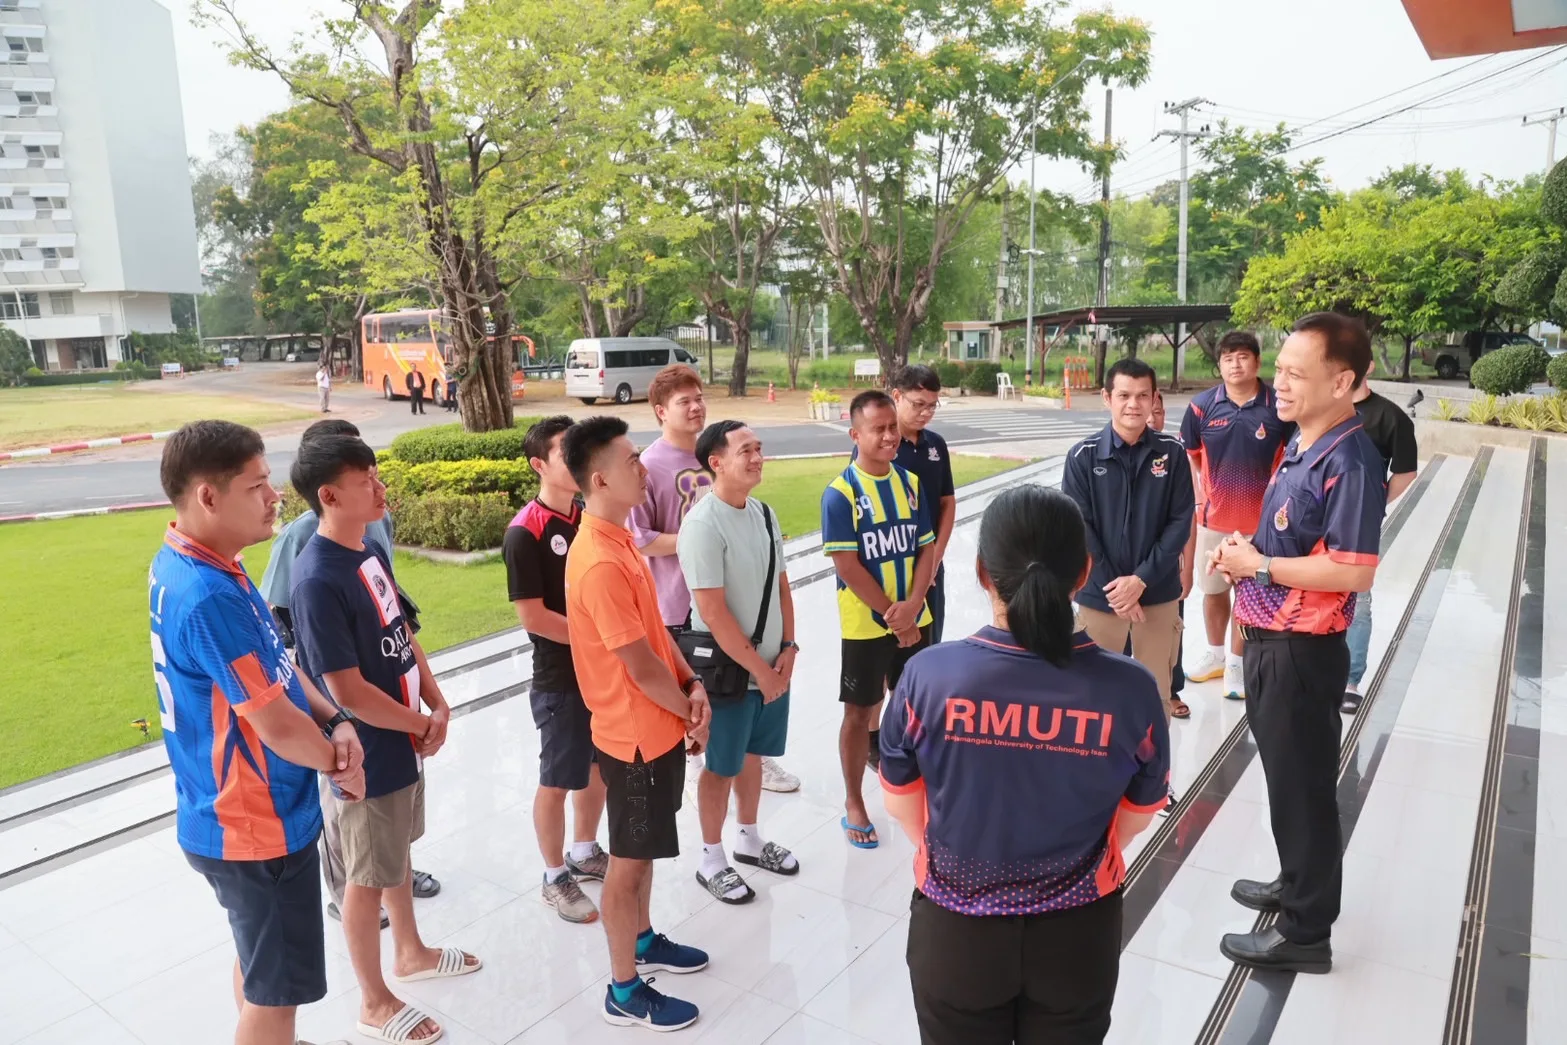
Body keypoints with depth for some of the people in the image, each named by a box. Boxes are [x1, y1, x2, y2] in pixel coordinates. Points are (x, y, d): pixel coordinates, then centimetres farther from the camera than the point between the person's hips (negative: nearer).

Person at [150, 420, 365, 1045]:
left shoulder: (186, 565, 1)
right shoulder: (208, 596, -31)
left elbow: (274, 665, 7)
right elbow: (278, 726, -26)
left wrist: (334, 722, -8)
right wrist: (338, 762, -7)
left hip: (238, 816, 10)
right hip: (257, 828, -10)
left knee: (257, 960, 28)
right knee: (276, 990, 9)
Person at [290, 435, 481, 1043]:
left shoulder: (371, 554, 1)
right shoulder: (318, 580, -26)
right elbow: (348, 692, -25)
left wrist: (437, 706, -3)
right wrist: (423, 725, -12)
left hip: (402, 741, 8)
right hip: (369, 754, -8)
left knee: (398, 853, 25)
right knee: (368, 875, 10)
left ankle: (410, 953, 47)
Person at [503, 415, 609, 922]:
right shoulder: (525, 533, -18)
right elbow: (532, 616, -19)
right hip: (561, 679, -7)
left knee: (600, 767, 19)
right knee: (558, 780, 8)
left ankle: (585, 853, 40)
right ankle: (556, 878, 26)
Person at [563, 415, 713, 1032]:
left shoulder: (618, 538, 4)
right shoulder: (600, 564, -28)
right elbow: (640, 664, -24)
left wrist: (692, 686, -2)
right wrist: (689, 711, -8)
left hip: (658, 725, 9)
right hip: (636, 735, -9)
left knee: (644, 851, 25)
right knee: (630, 860, 7)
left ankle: (644, 942, 45)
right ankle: (624, 991, 25)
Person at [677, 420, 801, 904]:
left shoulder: (763, 513, 3)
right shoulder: (703, 524, -22)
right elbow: (713, 612, -23)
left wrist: (787, 648, 0)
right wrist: (759, 669, -17)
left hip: (773, 665, 7)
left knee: (753, 755, 22)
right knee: (722, 766, 9)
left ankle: (748, 840, 41)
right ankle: (711, 859, 28)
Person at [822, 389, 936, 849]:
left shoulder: (911, 483, 3)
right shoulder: (840, 493, -14)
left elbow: (926, 549, 1)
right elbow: (847, 565, -17)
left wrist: (911, 607, -13)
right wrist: (892, 615, -15)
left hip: (915, 620, 5)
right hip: (866, 625, -5)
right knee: (860, 711, 7)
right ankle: (854, 804, 22)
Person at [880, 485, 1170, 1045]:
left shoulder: (928, 674, -22)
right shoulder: (1130, 688, -20)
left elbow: (899, 796, -6)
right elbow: (1141, 810, -2)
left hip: (953, 930, 0)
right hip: (1077, 933, 1)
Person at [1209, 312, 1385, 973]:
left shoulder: (1349, 461, -21)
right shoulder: (1300, 448, 8)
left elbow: (1354, 572, -27)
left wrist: (1257, 565, -19)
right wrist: (1241, 552, 2)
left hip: (1303, 651, -9)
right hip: (1270, 641, 9)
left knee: (1302, 785, 5)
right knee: (1284, 775, 23)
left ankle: (1305, 931, 22)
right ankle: (1297, 884, 43)